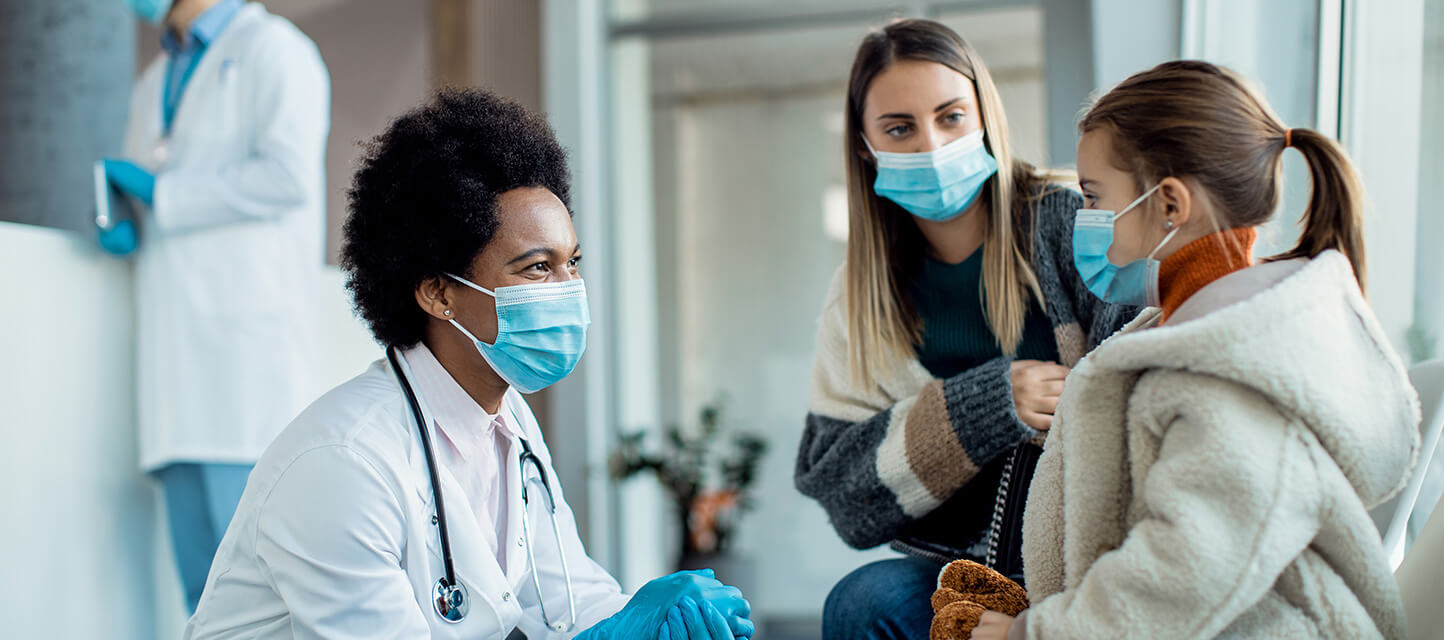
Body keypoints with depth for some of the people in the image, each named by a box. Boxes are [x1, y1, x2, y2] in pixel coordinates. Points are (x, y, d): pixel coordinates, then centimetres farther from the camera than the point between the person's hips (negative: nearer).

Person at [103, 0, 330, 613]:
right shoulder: (154, 84, 26)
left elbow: (288, 175, -12)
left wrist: (161, 193, -6)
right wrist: (124, 225, 6)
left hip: (247, 332, -7)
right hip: (177, 349, 7)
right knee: (205, 585, 4)